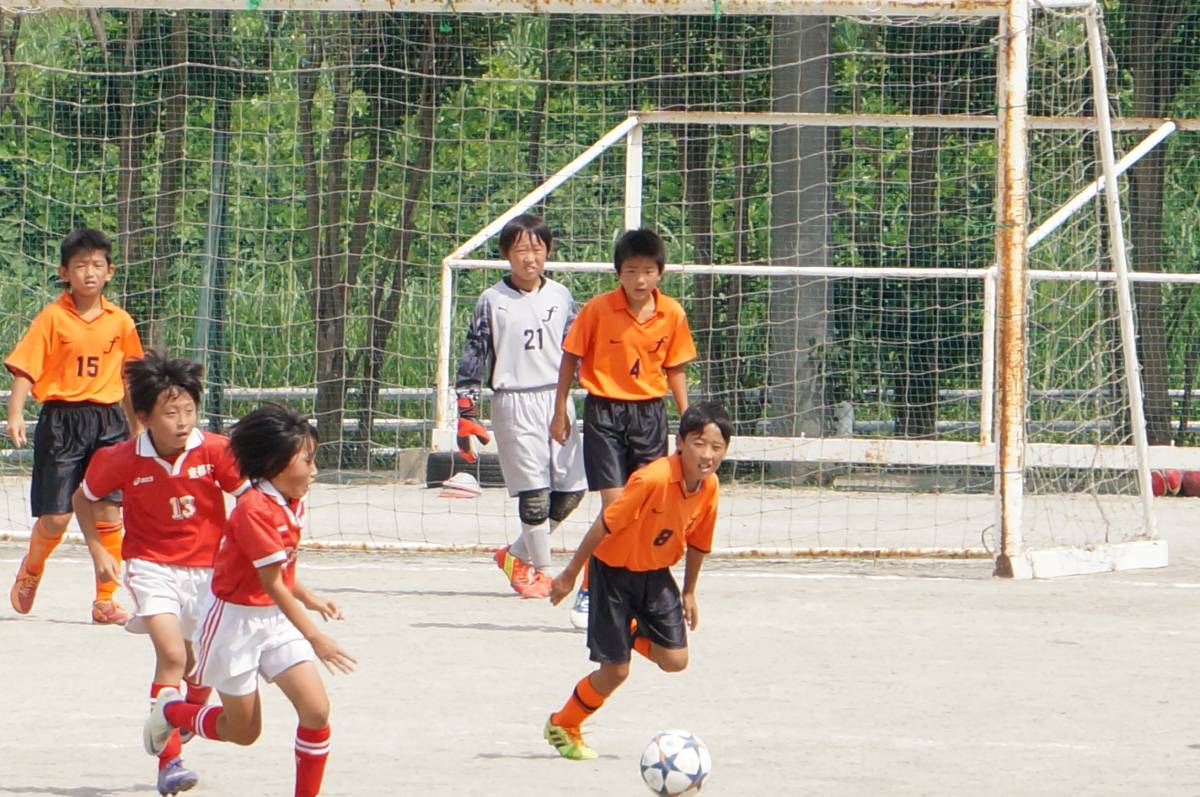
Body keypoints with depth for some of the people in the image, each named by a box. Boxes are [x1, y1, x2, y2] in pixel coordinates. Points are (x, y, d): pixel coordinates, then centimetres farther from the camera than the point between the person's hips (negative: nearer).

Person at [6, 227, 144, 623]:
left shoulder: (120, 322, 6)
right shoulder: (53, 318, -5)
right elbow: (25, 369, -8)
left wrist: (136, 426, 23)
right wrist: (16, 414, -21)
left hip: (108, 420, 3)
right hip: (62, 421, -3)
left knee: (108, 512, -3)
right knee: (56, 517, -3)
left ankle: (105, 601, 6)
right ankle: (31, 570, 28)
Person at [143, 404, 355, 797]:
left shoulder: (292, 506, 4)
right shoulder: (254, 510, -24)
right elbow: (272, 585, -25)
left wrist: (309, 599, 1)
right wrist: (314, 637, -26)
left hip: (277, 618, 7)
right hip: (236, 620, -7)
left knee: (316, 710, -10)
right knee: (244, 731, 6)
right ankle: (170, 710, 33)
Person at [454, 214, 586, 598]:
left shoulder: (561, 297, 9)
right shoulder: (492, 301, -1)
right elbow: (473, 355, 0)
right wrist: (467, 413, -5)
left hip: (557, 399, 4)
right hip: (514, 403, -4)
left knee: (571, 488, 0)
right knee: (533, 491, -9)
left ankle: (517, 554, 17)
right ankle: (540, 571, 5)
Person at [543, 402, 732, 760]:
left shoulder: (709, 486, -10)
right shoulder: (653, 479, -32)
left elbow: (698, 541, 7)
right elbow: (605, 525, -24)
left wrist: (689, 592, 17)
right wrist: (571, 574, -17)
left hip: (655, 574, 6)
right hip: (614, 570, -6)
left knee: (675, 660, -4)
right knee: (615, 671, -4)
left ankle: (633, 635, 29)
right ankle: (562, 726, 22)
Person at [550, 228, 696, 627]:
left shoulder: (672, 314, -1)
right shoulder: (598, 309, -10)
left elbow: (675, 368, 11)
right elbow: (571, 358, 1)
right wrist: (560, 411, 1)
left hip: (649, 414, 3)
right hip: (604, 411, -3)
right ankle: (588, 590, -1)